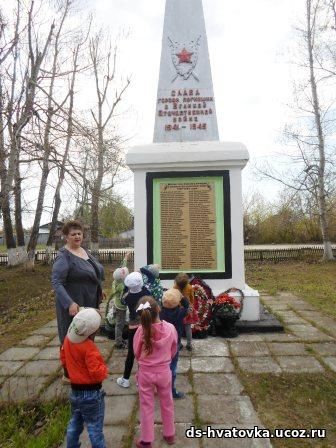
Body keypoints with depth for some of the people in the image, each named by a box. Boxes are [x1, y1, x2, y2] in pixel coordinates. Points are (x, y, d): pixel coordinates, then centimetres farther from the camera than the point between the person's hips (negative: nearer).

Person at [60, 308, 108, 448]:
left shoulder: (68, 339, -7)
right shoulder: (89, 347, -31)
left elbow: (64, 359, 10)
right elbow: (98, 373, -29)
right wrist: (104, 369, -9)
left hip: (75, 391, 7)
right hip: (91, 394, -7)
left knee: (74, 425, 25)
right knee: (95, 429, 10)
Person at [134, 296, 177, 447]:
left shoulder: (141, 330, -24)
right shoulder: (170, 328, -20)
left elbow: (136, 353, -8)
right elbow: (173, 351, -3)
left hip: (145, 373, -1)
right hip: (164, 372, 2)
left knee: (146, 407, 18)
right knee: (167, 404, 24)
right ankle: (169, 434, 43)